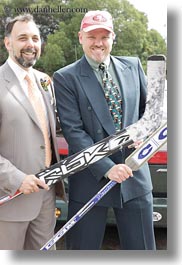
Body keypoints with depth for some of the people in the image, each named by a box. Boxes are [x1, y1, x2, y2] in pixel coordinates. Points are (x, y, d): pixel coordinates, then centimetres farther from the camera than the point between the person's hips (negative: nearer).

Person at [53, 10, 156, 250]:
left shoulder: (133, 66, 8)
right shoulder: (66, 78, -5)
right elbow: (73, 131, -12)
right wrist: (106, 168, -19)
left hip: (135, 176, 4)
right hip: (91, 180, -3)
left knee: (143, 247, 14)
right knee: (82, 249, 10)